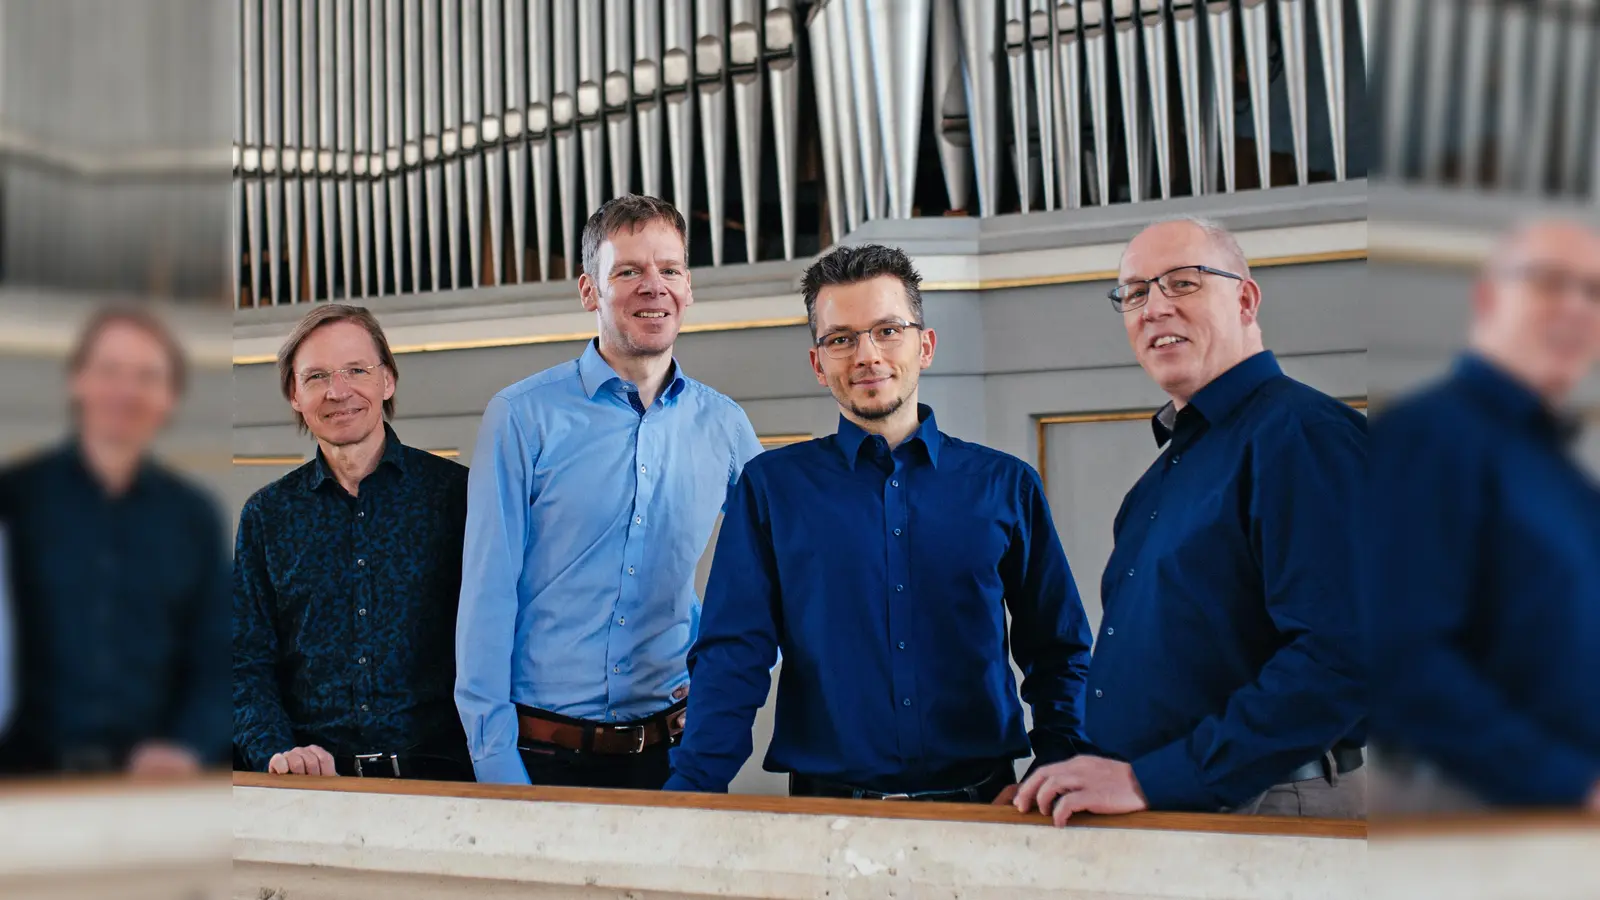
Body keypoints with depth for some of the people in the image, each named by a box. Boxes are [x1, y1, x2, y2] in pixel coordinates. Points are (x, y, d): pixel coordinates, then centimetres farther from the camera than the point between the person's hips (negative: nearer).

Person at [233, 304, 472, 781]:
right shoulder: (266, 515, 14)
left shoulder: (455, 492, 6)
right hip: (315, 779, 2)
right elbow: (247, 664, 12)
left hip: (436, 771, -1)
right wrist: (276, 750, -6)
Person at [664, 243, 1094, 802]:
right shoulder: (771, 487, 7)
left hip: (981, 807, 1)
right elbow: (732, 659, 2)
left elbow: (1059, 656, 11)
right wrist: (692, 800, -10)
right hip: (827, 813, -1)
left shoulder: (1005, 485, 10)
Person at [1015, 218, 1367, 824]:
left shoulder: (1302, 433, -13)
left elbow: (1339, 658, -23)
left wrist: (1151, 779, -22)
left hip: (1265, 810, -8)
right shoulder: (1170, 466, 16)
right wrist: (1058, 783, 6)